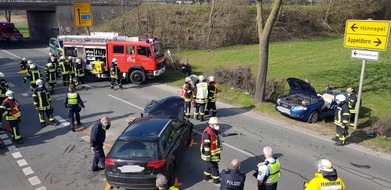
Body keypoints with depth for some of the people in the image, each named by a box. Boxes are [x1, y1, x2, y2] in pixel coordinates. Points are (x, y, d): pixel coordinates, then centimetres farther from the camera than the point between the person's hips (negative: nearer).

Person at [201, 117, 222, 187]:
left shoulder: (214, 131, 6)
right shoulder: (208, 133, -26)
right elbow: (206, 145, -25)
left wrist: (218, 152, 25)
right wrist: (208, 156, -23)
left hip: (214, 154, 9)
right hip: (210, 155, -9)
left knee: (209, 166, 22)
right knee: (214, 167, 2)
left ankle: (206, 177, 38)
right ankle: (216, 181, 15)